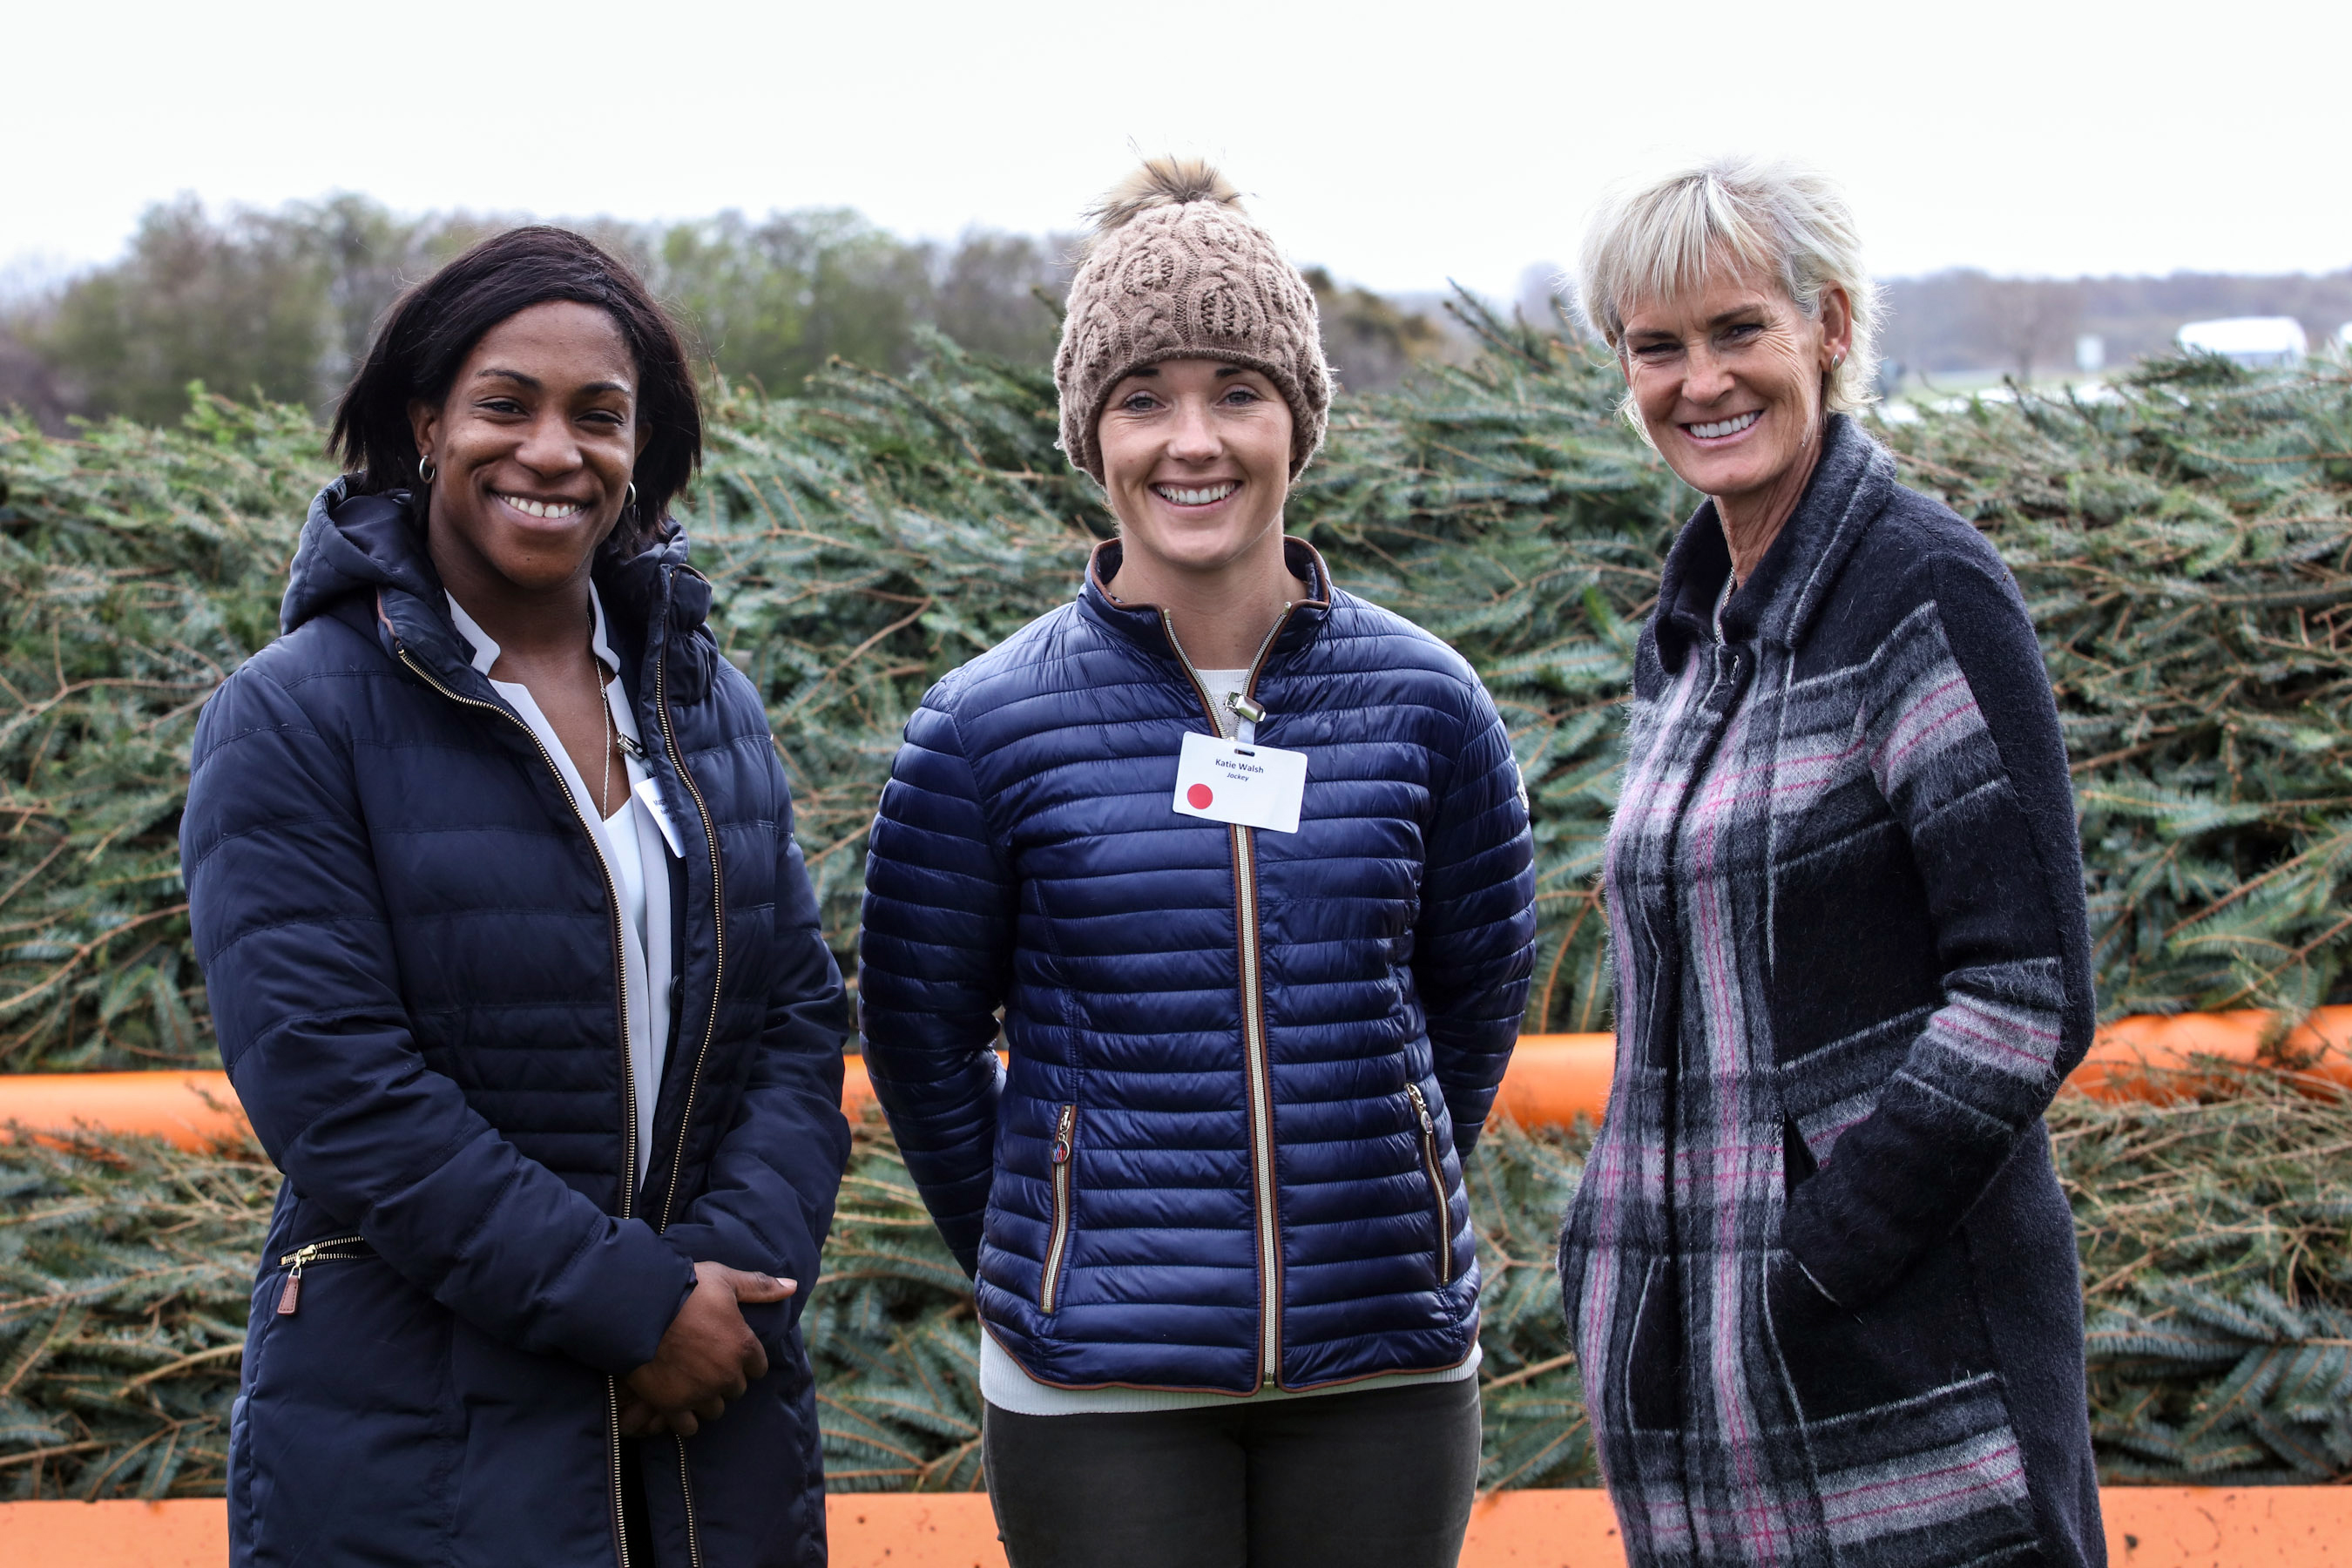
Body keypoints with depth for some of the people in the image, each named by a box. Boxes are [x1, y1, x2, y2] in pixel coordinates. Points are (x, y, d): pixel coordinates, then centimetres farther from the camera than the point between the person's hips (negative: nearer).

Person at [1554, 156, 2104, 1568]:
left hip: (1904, 1358, -7)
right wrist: (1620, 1253, 9)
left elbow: (2030, 999, -15)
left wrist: (1816, 1262, -17)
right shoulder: (1690, 633, 14)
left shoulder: (1927, 594, -10)